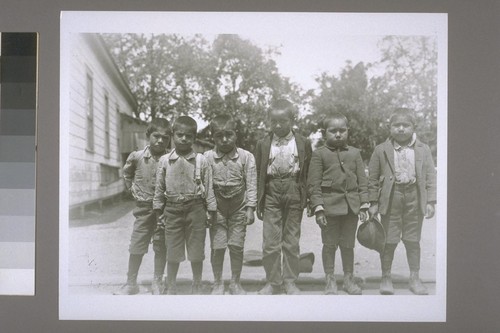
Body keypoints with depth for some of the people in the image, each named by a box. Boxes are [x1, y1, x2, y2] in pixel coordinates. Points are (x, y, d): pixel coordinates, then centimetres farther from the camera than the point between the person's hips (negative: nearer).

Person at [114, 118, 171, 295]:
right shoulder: (136, 157, -3)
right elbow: (126, 173, 17)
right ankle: (131, 283, 17)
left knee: (161, 247, 6)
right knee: (136, 246, 5)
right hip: (143, 207, 1)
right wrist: (132, 189, 9)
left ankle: (157, 283, 20)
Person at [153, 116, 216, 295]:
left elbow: (208, 186, 2)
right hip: (172, 209, 1)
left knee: (196, 252, 8)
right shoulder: (165, 161, 2)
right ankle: (171, 287, 22)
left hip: (195, 208, -1)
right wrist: (158, 210, 8)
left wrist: (211, 210, 2)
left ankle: (197, 286, 24)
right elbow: (160, 187, 8)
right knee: (172, 253, 8)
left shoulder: (201, 160, -2)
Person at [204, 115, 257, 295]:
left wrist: (250, 208, -8)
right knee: (217, 247, 1)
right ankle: (217, 283, 19)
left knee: (236, 246, 5)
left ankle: (235, 282, 22)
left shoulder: (246, 157, -6)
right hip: (217, 208, 0)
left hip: (239, 207, 0)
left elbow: (251, 184, -4)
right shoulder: (207, 157, -6)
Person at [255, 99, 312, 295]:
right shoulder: (263, 144, 4)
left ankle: (290, 281, 18)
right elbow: (258, 175, 5)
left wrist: (306, 198, -2)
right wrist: (258, 202, 1)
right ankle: (272, 282, 13)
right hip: (271, 192, 0)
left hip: (294, 192, 0)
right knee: (270, 242, 0)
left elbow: (307, 173, 5)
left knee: (291, 242, 7)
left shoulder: (303, 144, 2)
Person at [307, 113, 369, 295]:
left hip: (351, 205, 3)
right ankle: (330, 280, 19)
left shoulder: (354, 153, 8)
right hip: (329, 204, -2)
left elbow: (362, 181, 10)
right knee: (329, 244, 6)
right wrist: (318, 208, -10)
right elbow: (314, 184, -4)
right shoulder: (319, 154, -1)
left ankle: (349, 278, 25)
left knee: (348, 245, 11)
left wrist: (364, 205, 3)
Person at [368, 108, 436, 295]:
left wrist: (430, 201, -2)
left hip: (414, 197, 1)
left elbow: (430, 177, 5)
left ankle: (414, 278, 22)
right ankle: (386, 278, 17)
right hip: (391, 197, -1)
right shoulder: (381, 150, 2)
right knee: (389, 240, 3)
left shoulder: (423, 150, 5)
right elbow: (373, 178, 4)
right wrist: (373, 202, -1)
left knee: (413, 240, 9)